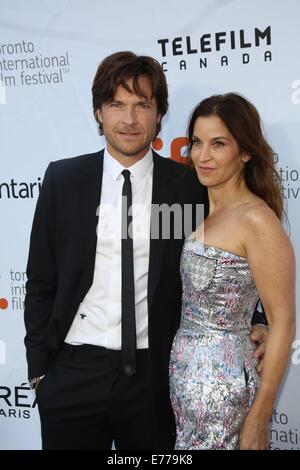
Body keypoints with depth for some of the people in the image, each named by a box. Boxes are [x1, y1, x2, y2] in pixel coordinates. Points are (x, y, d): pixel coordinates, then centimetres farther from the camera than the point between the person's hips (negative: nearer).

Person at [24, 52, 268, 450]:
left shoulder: (188, 186, -2)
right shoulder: (63, 179, -1)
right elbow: (41, 281, 3)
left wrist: (254, 324, -8)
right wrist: (38, 369, 1)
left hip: (154, 375, 0)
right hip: (73, 372, 1)